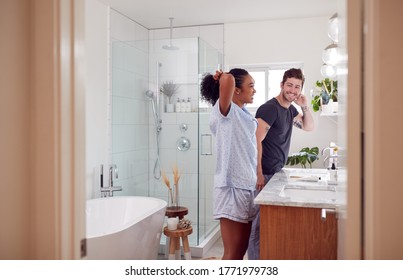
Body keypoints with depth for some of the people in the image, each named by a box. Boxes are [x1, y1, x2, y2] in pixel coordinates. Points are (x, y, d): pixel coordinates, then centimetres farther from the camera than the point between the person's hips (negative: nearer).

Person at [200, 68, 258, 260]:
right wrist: (223, 77, -10)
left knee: (241, 249, 16)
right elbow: (228, 80, -30)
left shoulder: (246, 115, 13)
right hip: (232, 187, -8)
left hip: (248, 186, 8)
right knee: (232, 252, 0)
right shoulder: (224, 111, -12)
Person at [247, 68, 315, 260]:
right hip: (265, 173, -9)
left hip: (278, 172, 9)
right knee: (260, 222, -4)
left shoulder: (290, 109, 13)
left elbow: (309, 127, 24)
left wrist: (305, 107, 5)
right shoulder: (269, 108, -15)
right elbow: (256, 141, -21)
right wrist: (259, 174, -24)